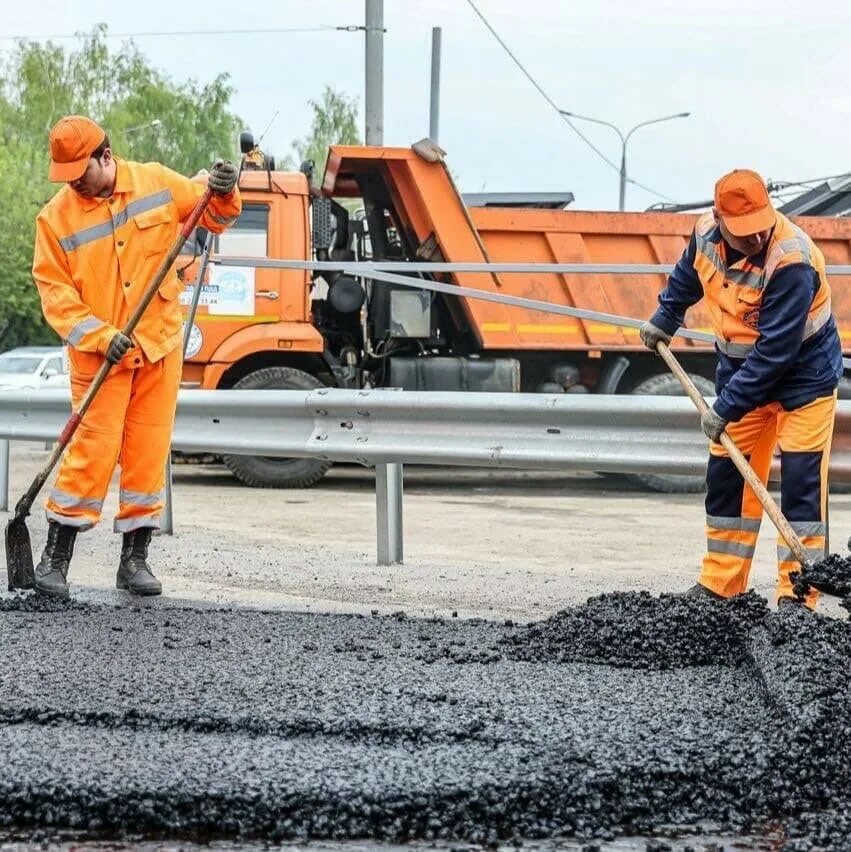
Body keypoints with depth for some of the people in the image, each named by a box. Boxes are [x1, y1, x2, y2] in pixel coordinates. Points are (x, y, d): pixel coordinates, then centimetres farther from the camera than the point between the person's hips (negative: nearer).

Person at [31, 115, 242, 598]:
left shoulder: (157, 183, 2)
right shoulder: (56, 218, -4)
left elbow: (212, 216, 14)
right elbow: (55, 292, -6)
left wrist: (224, 195, -9)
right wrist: (100, 337, -17)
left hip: (160, 346, 2)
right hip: (99, 356, -2)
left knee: (149, 452, 5)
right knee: (93, 451, -8)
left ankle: (135, 558, 15)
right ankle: (56, 557, 2)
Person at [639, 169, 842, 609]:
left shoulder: (792, 261, -32)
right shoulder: (706, 232, -12)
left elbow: (775, 350, -31)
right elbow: (686, 276, 15)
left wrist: (726, 407, -28)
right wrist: (664, 319, 23)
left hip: (802, 378, -6)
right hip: (740, 371, 6)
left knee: (802, 483, -9)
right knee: (726, 476, 9)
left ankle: (796, 595, -6)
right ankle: (719, 585, 19)